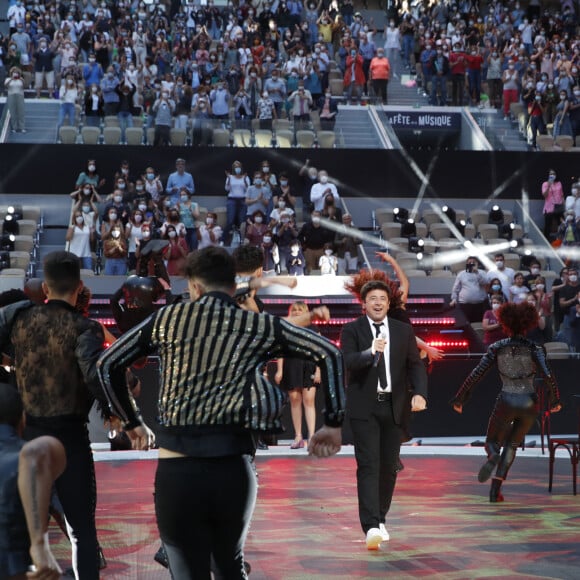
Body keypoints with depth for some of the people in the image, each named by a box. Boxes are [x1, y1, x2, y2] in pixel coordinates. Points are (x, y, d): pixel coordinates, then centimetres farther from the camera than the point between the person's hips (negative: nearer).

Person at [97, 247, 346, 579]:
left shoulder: (166, 319, 9)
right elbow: (330, 354, 1)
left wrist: (132, 422, 25)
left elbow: (107, 365, 15)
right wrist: (333, 424, 6)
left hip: (177, 470, -1)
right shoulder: (261, 326, 7)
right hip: (233, 466, 1)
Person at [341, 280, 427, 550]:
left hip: (394, 406, 4)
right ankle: (371, 527, -17)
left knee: (389, 466, 8)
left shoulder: (403, 331, 9)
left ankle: (380, 519, 24)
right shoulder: (352, 330, -1)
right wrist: (371, 352, -34)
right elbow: (348, 361, -15)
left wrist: (419, 393, -13)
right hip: (364, 408, -3)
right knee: (368, 465, -10)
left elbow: (415, 365, 4)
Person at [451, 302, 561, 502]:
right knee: (511, 445, 17)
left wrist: (459, 398, 4)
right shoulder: (534, 348, -3)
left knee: (492, 442, 18)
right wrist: (555, 400, 0)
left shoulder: (496, 348, -1)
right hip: (529, 403, 1)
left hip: (506, 402, -1)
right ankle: (495, 489, 3)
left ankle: (493, 457, -23)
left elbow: (475, 375, -4)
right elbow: (548, 376, -15)